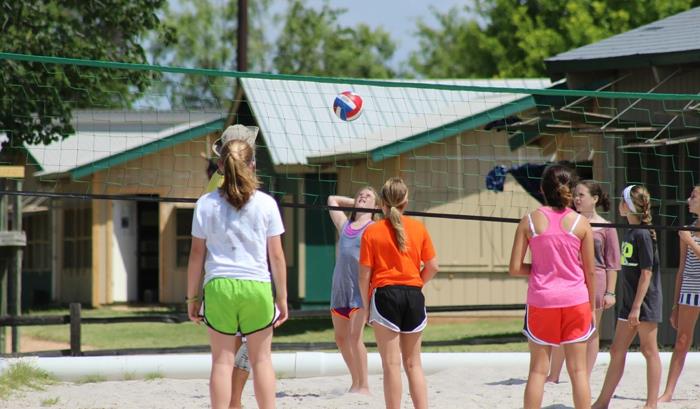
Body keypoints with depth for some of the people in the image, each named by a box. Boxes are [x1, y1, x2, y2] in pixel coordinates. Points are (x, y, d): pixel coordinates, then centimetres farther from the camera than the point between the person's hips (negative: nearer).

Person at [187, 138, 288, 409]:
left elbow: (197, 254, 3)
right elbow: (276, 256, 2)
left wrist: (193, 296, 10)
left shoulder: (206, 204, 3)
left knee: (222, 361, 5)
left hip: (219, 286, 0)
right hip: (257, 286, 0)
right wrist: (282, 297, 9)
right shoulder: (266, 204, 1)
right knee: (261, 359, 10)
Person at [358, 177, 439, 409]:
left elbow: (364, 275, -4)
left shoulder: (372, 232, -4)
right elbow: (432, 267, 4)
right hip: (414, 296, 3)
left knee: (391, 364, -1)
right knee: (413, 363, 12)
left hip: (385, 294, -3)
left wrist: (366, 305, 5)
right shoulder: (419, 228, 3)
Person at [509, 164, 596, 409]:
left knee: (538, 370, 7)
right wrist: (592, 306, 12)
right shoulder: (580, 223, -2)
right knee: (578, 370, 5)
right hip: (576, 299, 0)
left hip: (541, 300, 0)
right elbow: (590, 271, 2)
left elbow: (515, 268, -5)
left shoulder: (530, 221, -3)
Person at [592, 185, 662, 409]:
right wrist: (631, 306, 19)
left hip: (645, 302, -9)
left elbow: (646, 272, -18)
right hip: (630, 302, 9)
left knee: (649, 350, -2)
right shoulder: (630, 232, 12)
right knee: (617, 350, 10)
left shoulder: (643, 234, -14)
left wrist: (637, 307, -20)